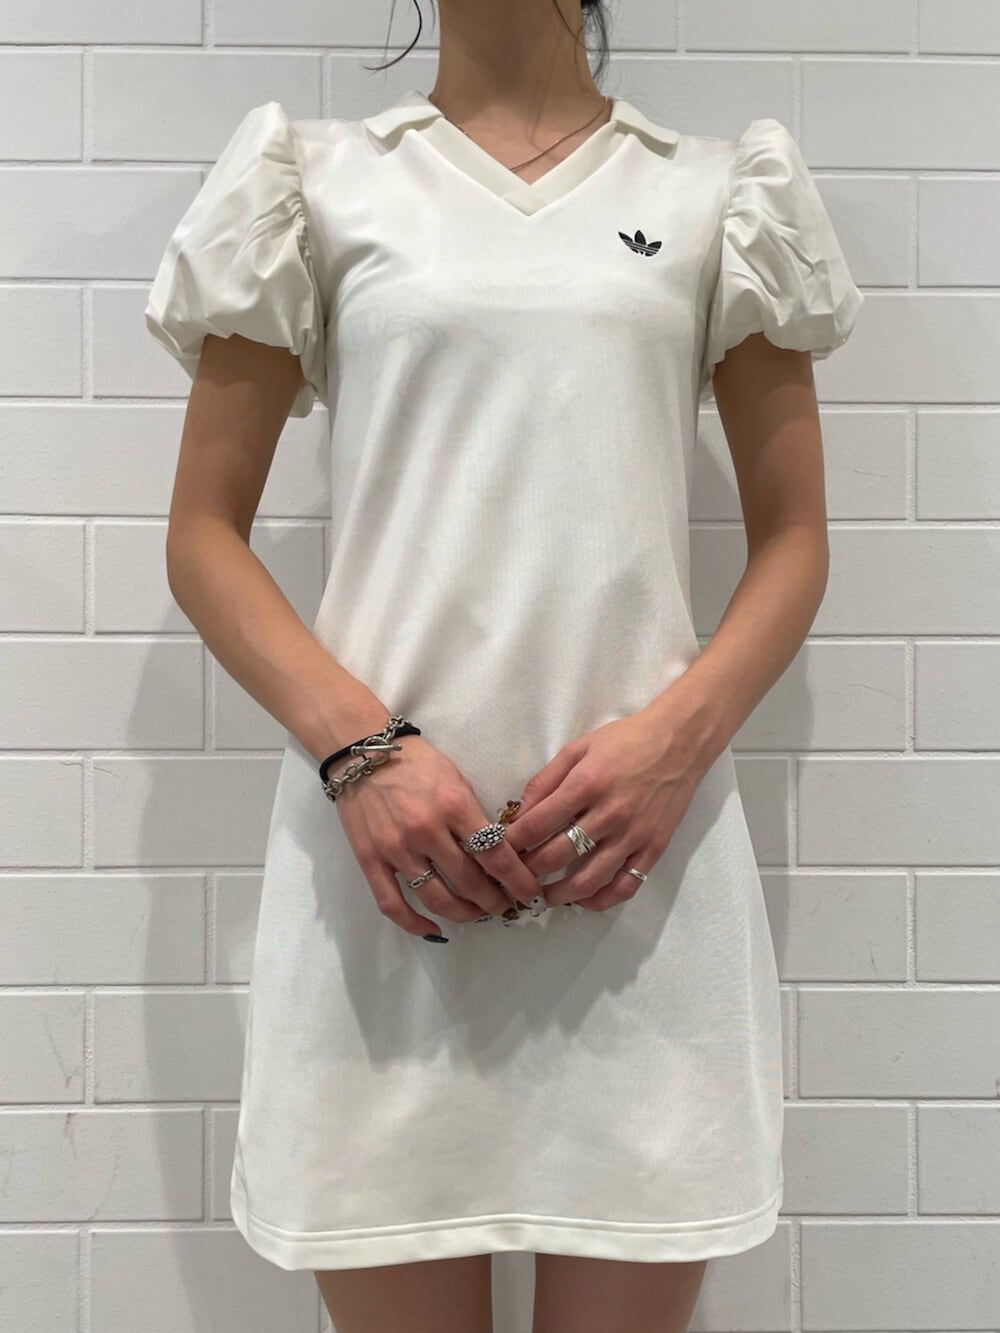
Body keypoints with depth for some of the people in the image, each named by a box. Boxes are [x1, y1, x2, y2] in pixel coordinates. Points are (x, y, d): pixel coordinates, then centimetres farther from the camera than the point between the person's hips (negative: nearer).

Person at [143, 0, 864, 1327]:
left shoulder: (724, 190, 13)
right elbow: (205, 534, 7)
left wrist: (678, 734, -8)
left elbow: (793, 536, 11)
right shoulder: (313, 178, 11)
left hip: (640, 850, 1)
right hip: (381, 842, 0)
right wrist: (360, 748, -9)